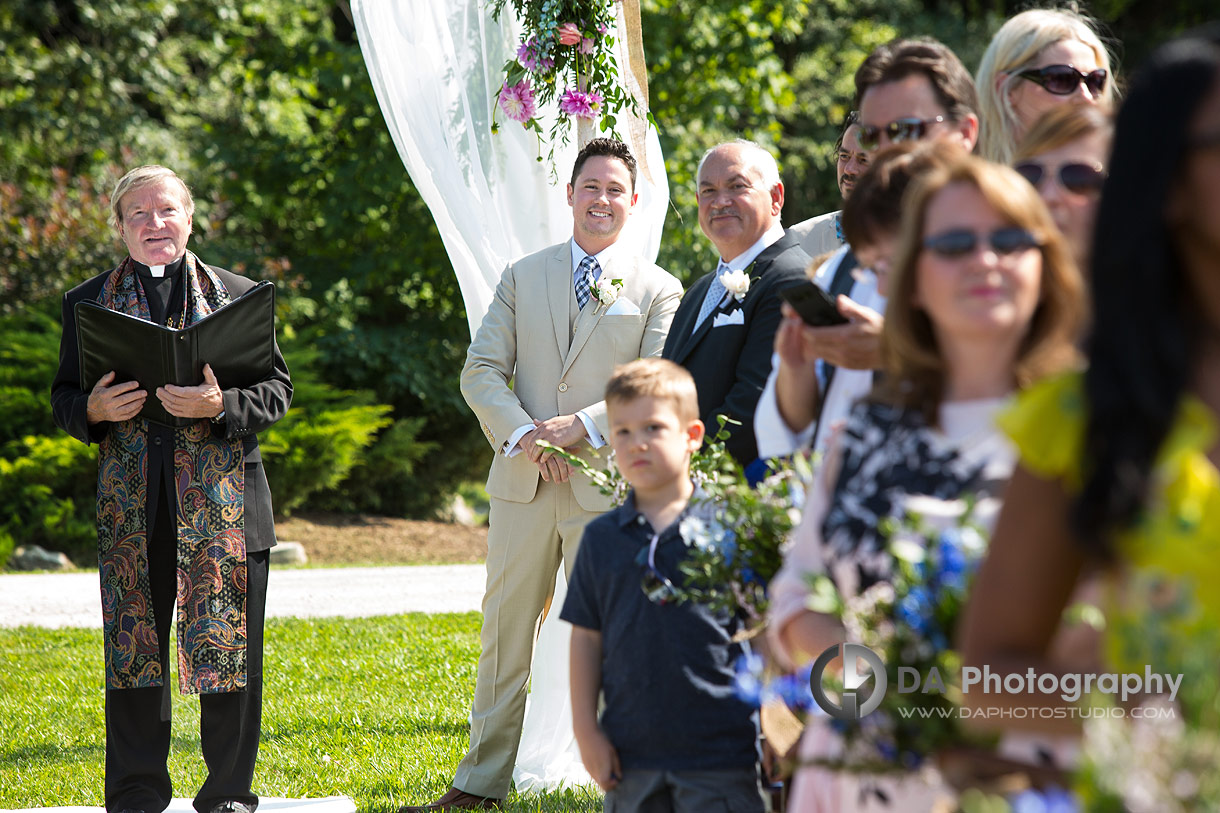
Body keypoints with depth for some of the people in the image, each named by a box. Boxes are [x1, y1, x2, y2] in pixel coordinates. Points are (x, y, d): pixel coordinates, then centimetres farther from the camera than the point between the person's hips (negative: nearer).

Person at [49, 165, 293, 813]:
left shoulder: (239, 295, 8)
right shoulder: (87, 303, 11)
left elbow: (277, 388, 4)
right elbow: (63, 397, 13)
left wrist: (220, 405, -15)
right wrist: (95, 409, -10)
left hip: (222, 503, -1)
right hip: (130, 506, 1)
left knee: (228, 649, 1)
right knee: (133, 650, 4)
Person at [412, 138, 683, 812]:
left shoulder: (658, 291, 4)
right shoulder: (521, 277, 12)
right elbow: (481, 370, 5)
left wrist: (583, 425, -17)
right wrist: (521, 432, -12)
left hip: (607, 486, -2)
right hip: (523, 482, 3)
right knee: (504, 636, 7)